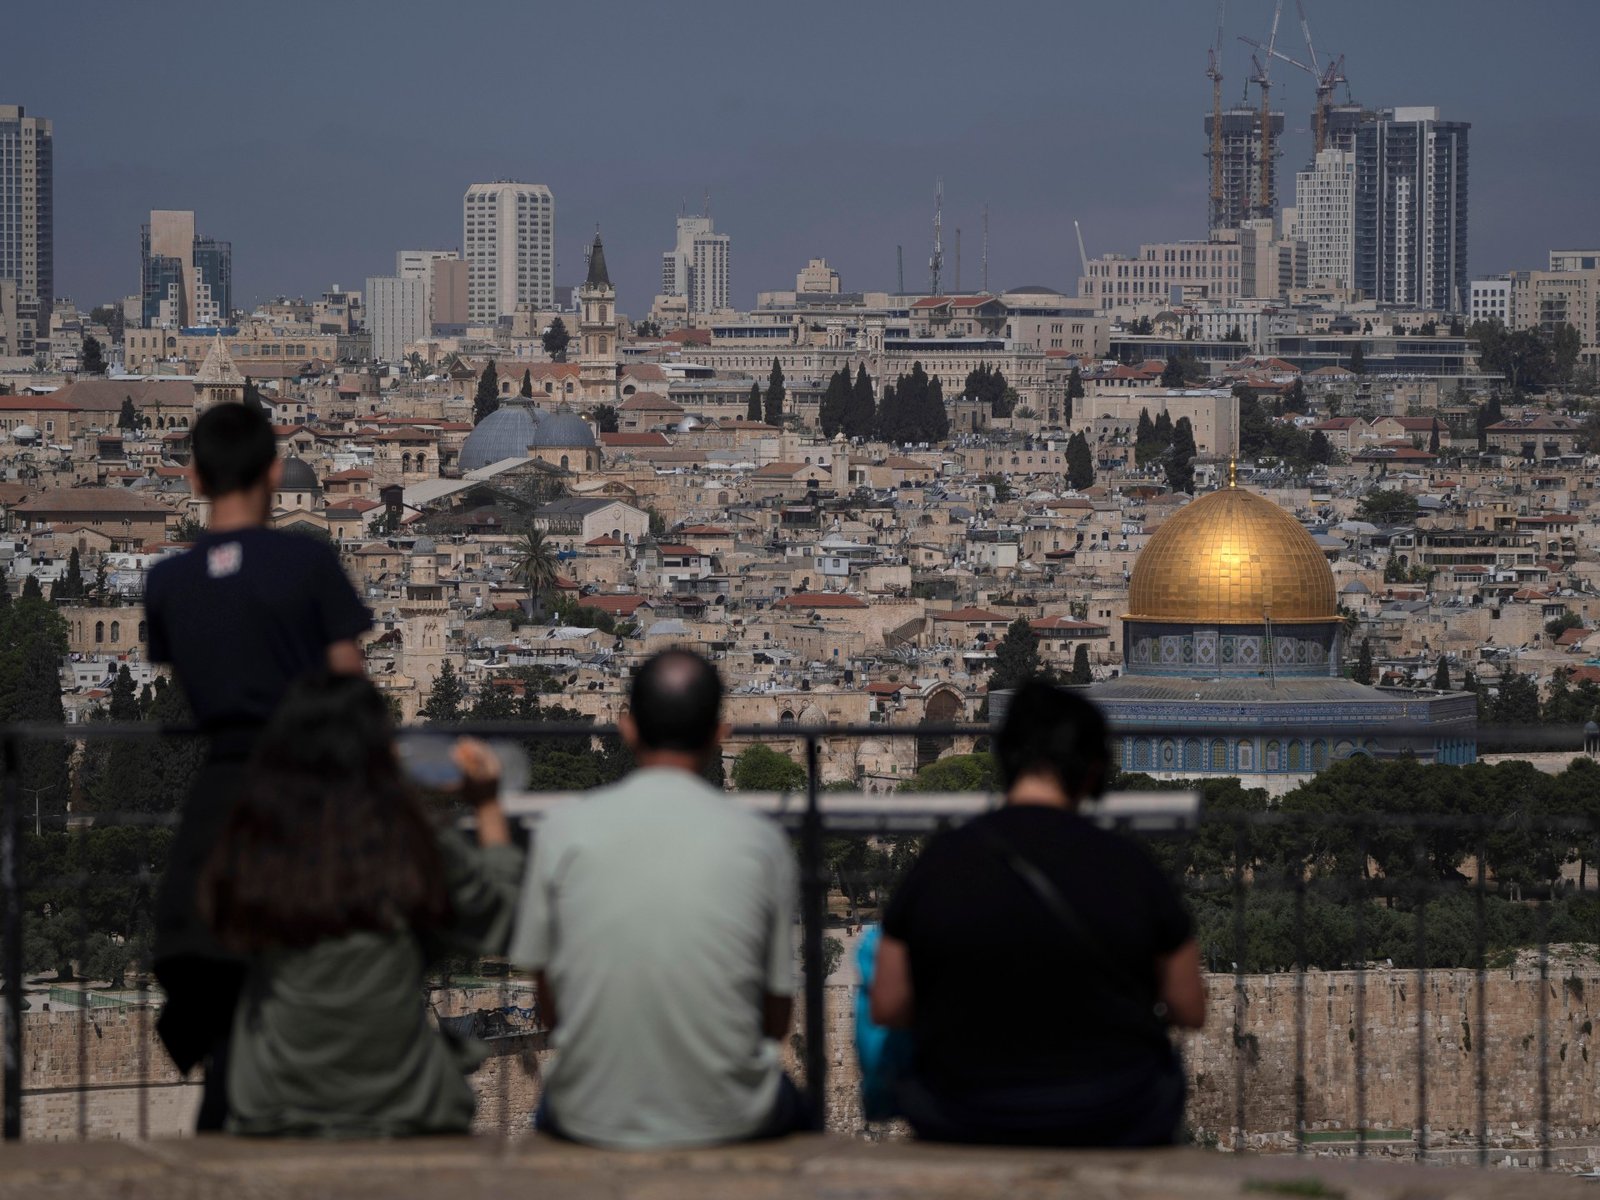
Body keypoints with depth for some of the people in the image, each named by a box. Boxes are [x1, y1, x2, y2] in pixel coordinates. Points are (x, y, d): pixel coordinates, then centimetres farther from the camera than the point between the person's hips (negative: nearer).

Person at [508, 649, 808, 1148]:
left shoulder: (562, 830, -7)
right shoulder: (760, 841, -8)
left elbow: (550, 1006, 1)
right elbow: (777, 1021, 1)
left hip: (593, 1122, 1)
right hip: (725, 1119, 0)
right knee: (791, 1105, 37)